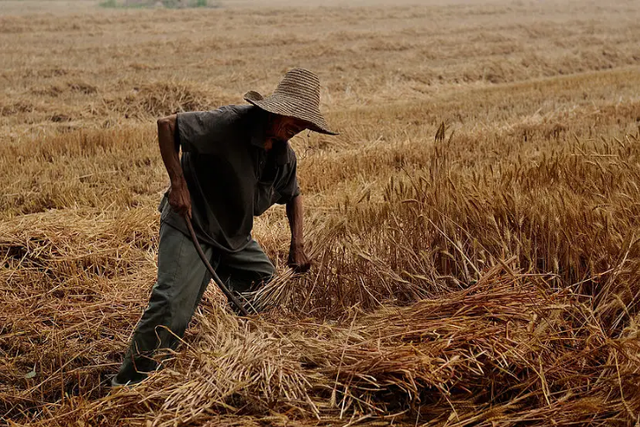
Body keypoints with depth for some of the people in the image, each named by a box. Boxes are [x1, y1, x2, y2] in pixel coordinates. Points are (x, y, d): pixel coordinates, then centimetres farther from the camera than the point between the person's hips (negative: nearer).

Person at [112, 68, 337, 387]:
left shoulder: (284, 155, 0)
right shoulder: (229, 124, -24)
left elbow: (293, 195, 20)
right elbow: (166, 125, -22)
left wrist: (297, 245, 7)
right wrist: (178, 184, -27)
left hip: (234, 235, 8)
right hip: (189, 224, -8)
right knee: (174, 303, -18)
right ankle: (130, 380, -5)